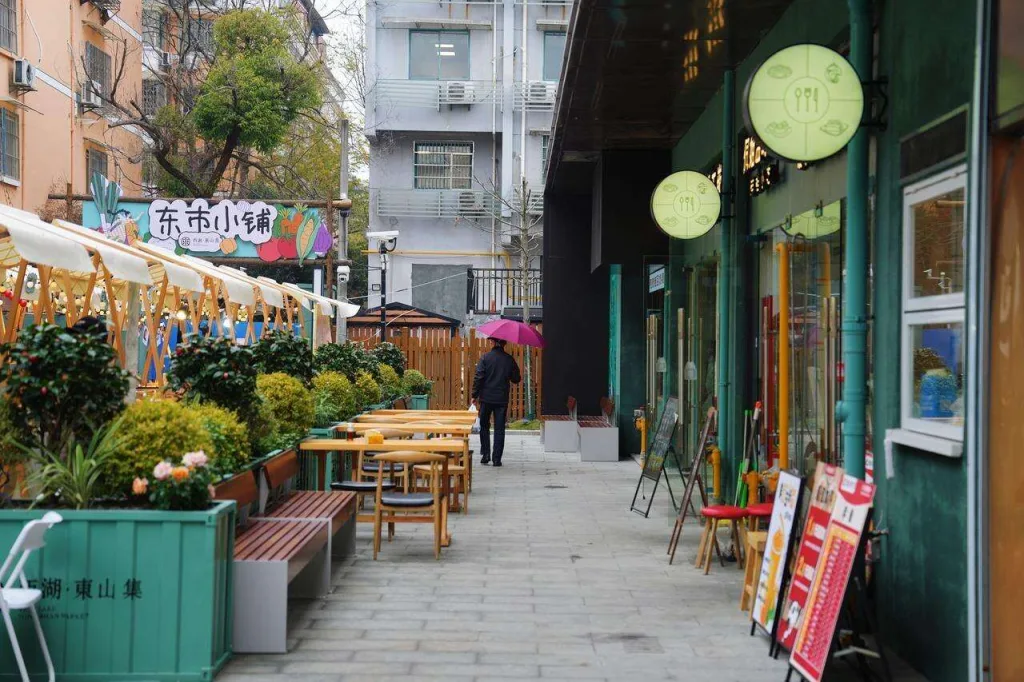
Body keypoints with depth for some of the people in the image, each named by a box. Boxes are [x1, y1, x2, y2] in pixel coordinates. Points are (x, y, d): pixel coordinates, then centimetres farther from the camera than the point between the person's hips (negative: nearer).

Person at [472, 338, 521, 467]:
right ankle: (497, 458, 3)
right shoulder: (509, 359, 0)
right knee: (499, 429, 5)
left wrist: (475, 396, -4)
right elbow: (516, 379, 7)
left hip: (486, 398, -1)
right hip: (502, 399, 1)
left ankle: (485, 454, 9)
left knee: (484, 427, 15)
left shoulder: (485, 358, -6)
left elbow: (478, 378, -10)